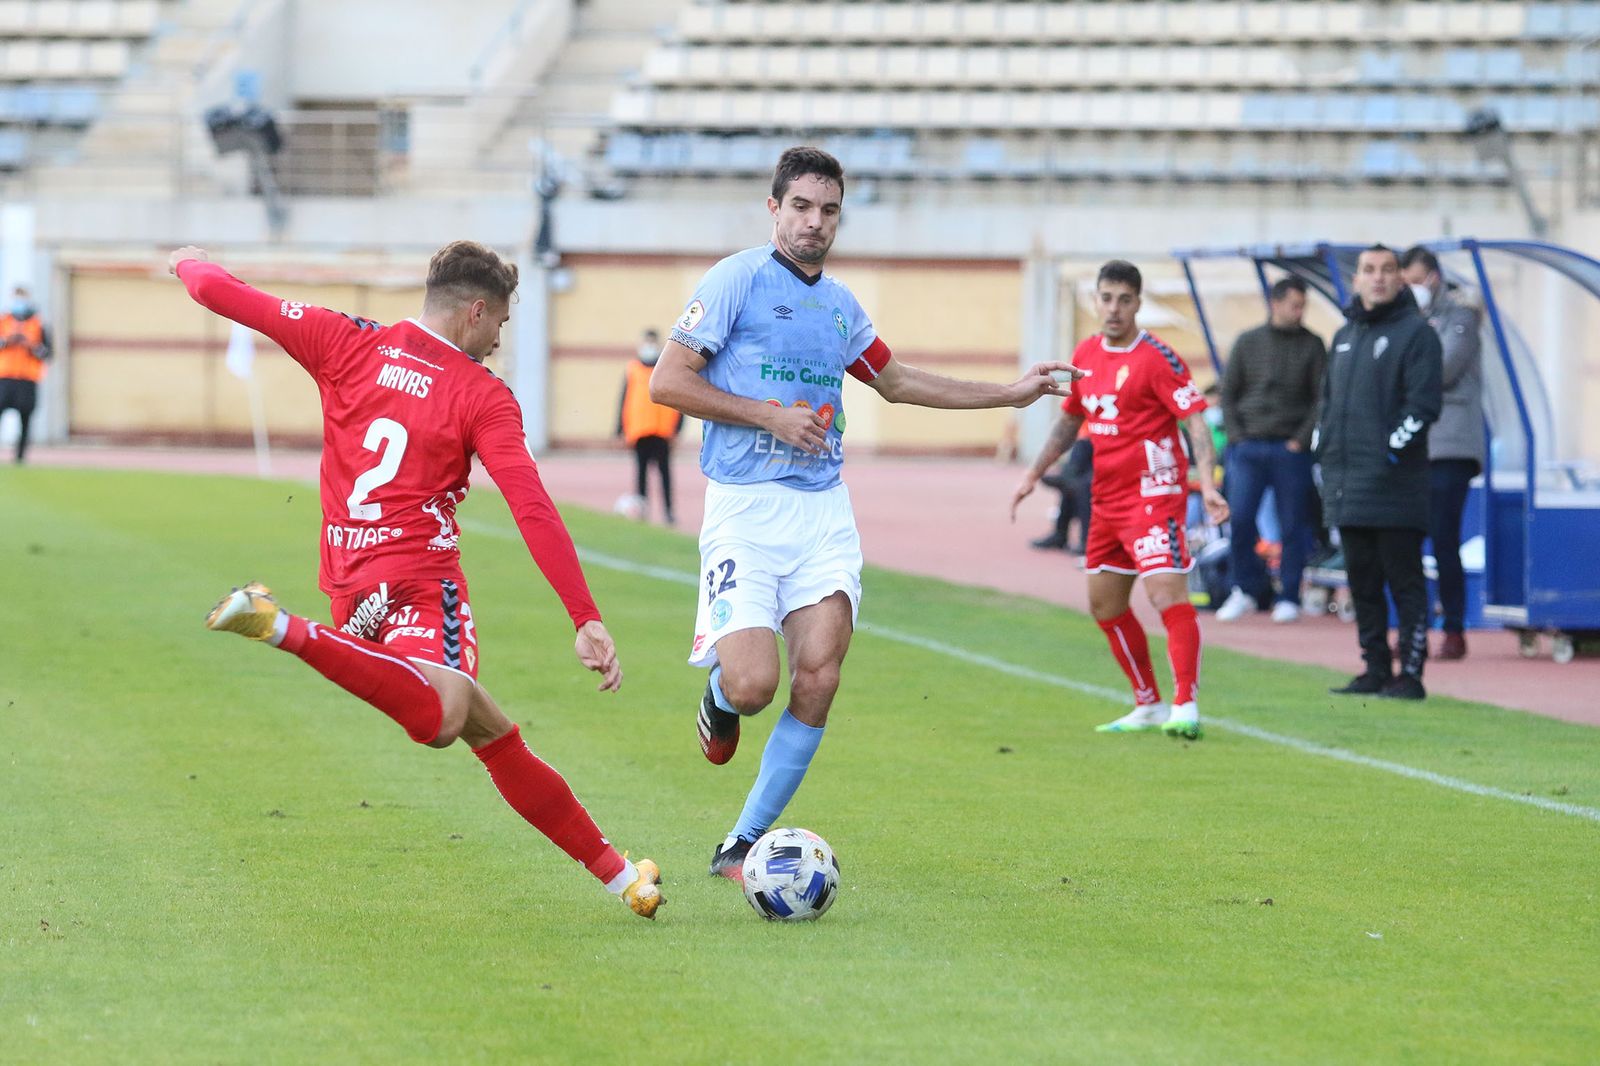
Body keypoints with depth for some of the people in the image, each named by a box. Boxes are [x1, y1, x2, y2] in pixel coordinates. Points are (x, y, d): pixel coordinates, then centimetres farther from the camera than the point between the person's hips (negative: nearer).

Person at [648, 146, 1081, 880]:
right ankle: (719, 702, 22)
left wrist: (1011, 394, 34)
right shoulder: (737, 280, -3)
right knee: (753, 685, -18)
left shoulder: (840, 305, 16)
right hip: (745, 508, -5)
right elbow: (667, 381, -7)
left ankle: (744, 844, 3)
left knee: (818, 677, -10)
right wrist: (771, 415, -12)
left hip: (823, 509, 5)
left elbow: (896, 382, 33)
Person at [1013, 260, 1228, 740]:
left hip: (1154, 493, -8)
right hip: (1107, 497, 8)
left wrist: (1208, 484, -29)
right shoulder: (1087, 355, 10)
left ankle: (1185, 708, -20)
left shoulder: (1156, 358, -12)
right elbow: (1069, 421, 24)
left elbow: (1195, 422, -17)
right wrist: (1032, 475, 20)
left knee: (1167, 593, -18)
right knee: (1104, 603, 13)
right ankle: (1149, 707, 23)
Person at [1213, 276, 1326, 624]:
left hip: (1291, 449, -1)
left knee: (1293, 526, 0)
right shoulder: (1247, 343, 8)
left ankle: (1289, 598, 8)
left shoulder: (1312, 345, 5)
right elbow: (1228, 393, 11)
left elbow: (1321, 398, 3)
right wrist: (1236, 436, -1)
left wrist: (1301, 440, -6)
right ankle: (1246, 590, 7)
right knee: (1239, 519, -7)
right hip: (1247, 448, 1)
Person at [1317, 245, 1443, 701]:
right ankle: (1375, 670, 17)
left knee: (1404, 581, -5)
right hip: (1347, 487, 8)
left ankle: (1410, 675, -4)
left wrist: (1393, 449, -15)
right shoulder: (1344, 336, 19)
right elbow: (1328, 400, 25)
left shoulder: (1415, 333, -4)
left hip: (1394, 487, -8)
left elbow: (1423, 404, -11)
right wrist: (1323, 450, 15)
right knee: (1362, 582, 10)